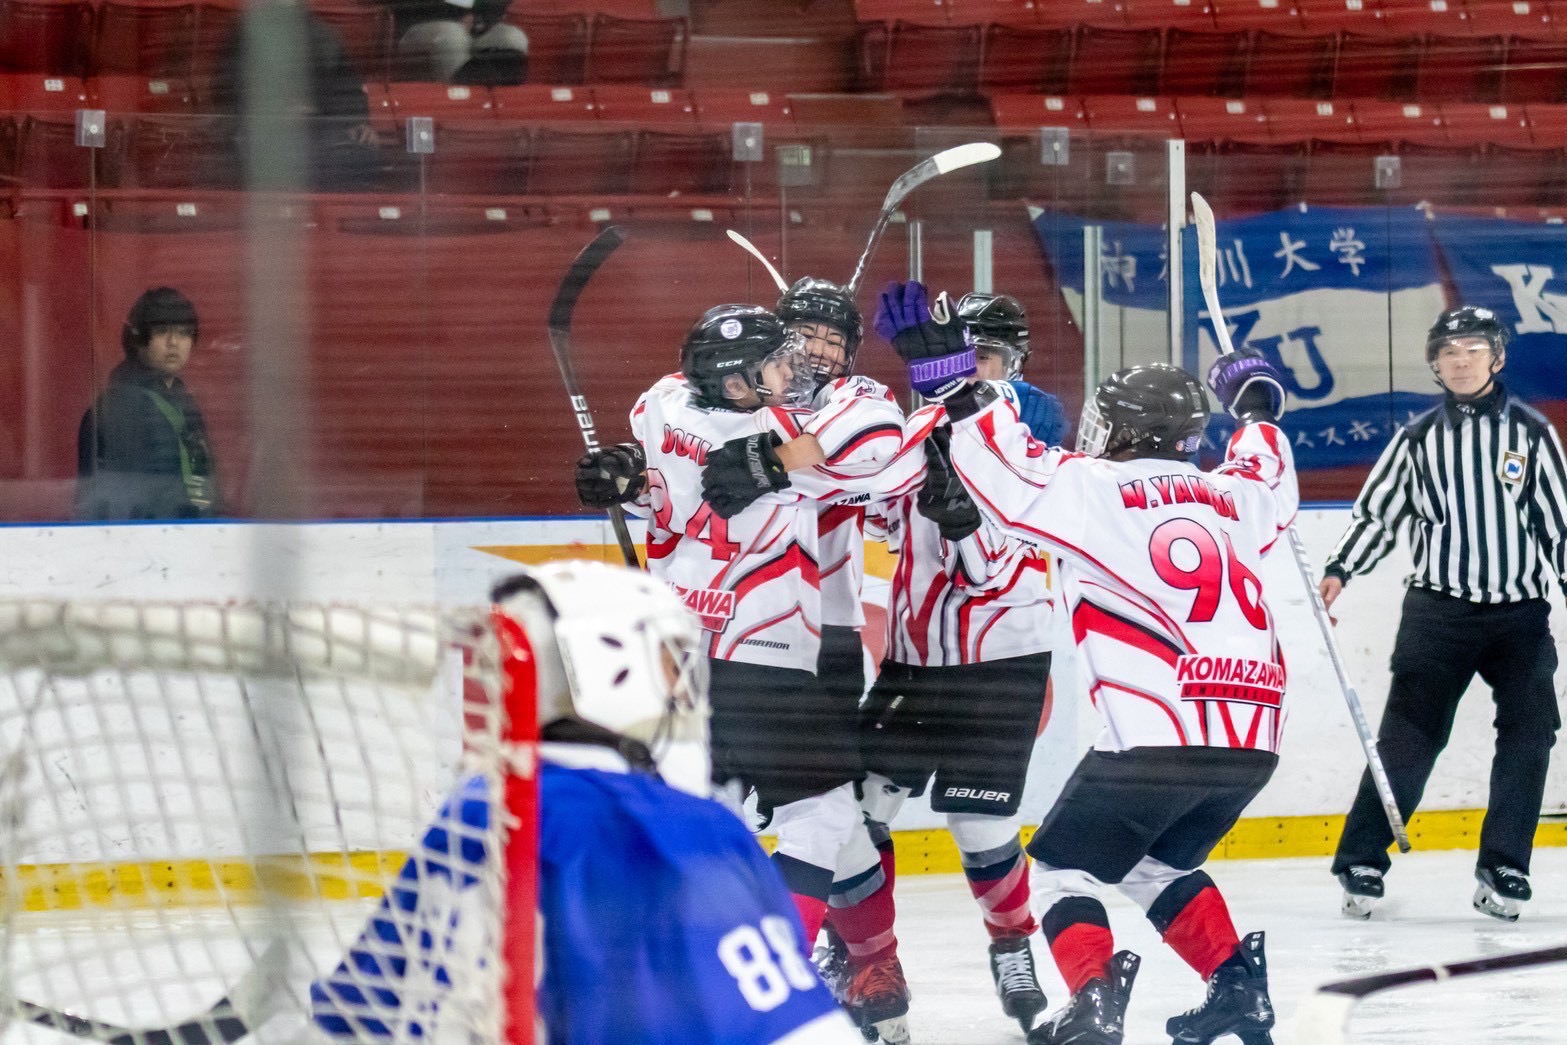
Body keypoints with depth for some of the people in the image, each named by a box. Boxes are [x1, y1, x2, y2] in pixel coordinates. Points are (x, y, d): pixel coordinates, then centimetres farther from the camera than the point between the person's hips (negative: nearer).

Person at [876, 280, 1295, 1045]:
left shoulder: (1093, 491, 0)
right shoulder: (1227, 497, 18)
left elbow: (1004, 466, -6)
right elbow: (1269, 483, 40)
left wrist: (946, 371, 3)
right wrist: (1256, 405, 58)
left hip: (1157, 736, -6)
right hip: (1252, 740, 6)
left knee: (1060, 868, 7)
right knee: (1158, 865, 29)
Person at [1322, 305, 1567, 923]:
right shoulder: (1418, 440, 5)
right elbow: (1377, 513, 8)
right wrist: (1339, 572, -4)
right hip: (1439, 610, -1)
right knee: (1409, 733, -6)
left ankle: (1502, 870, 3)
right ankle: (1361, 863, -5)